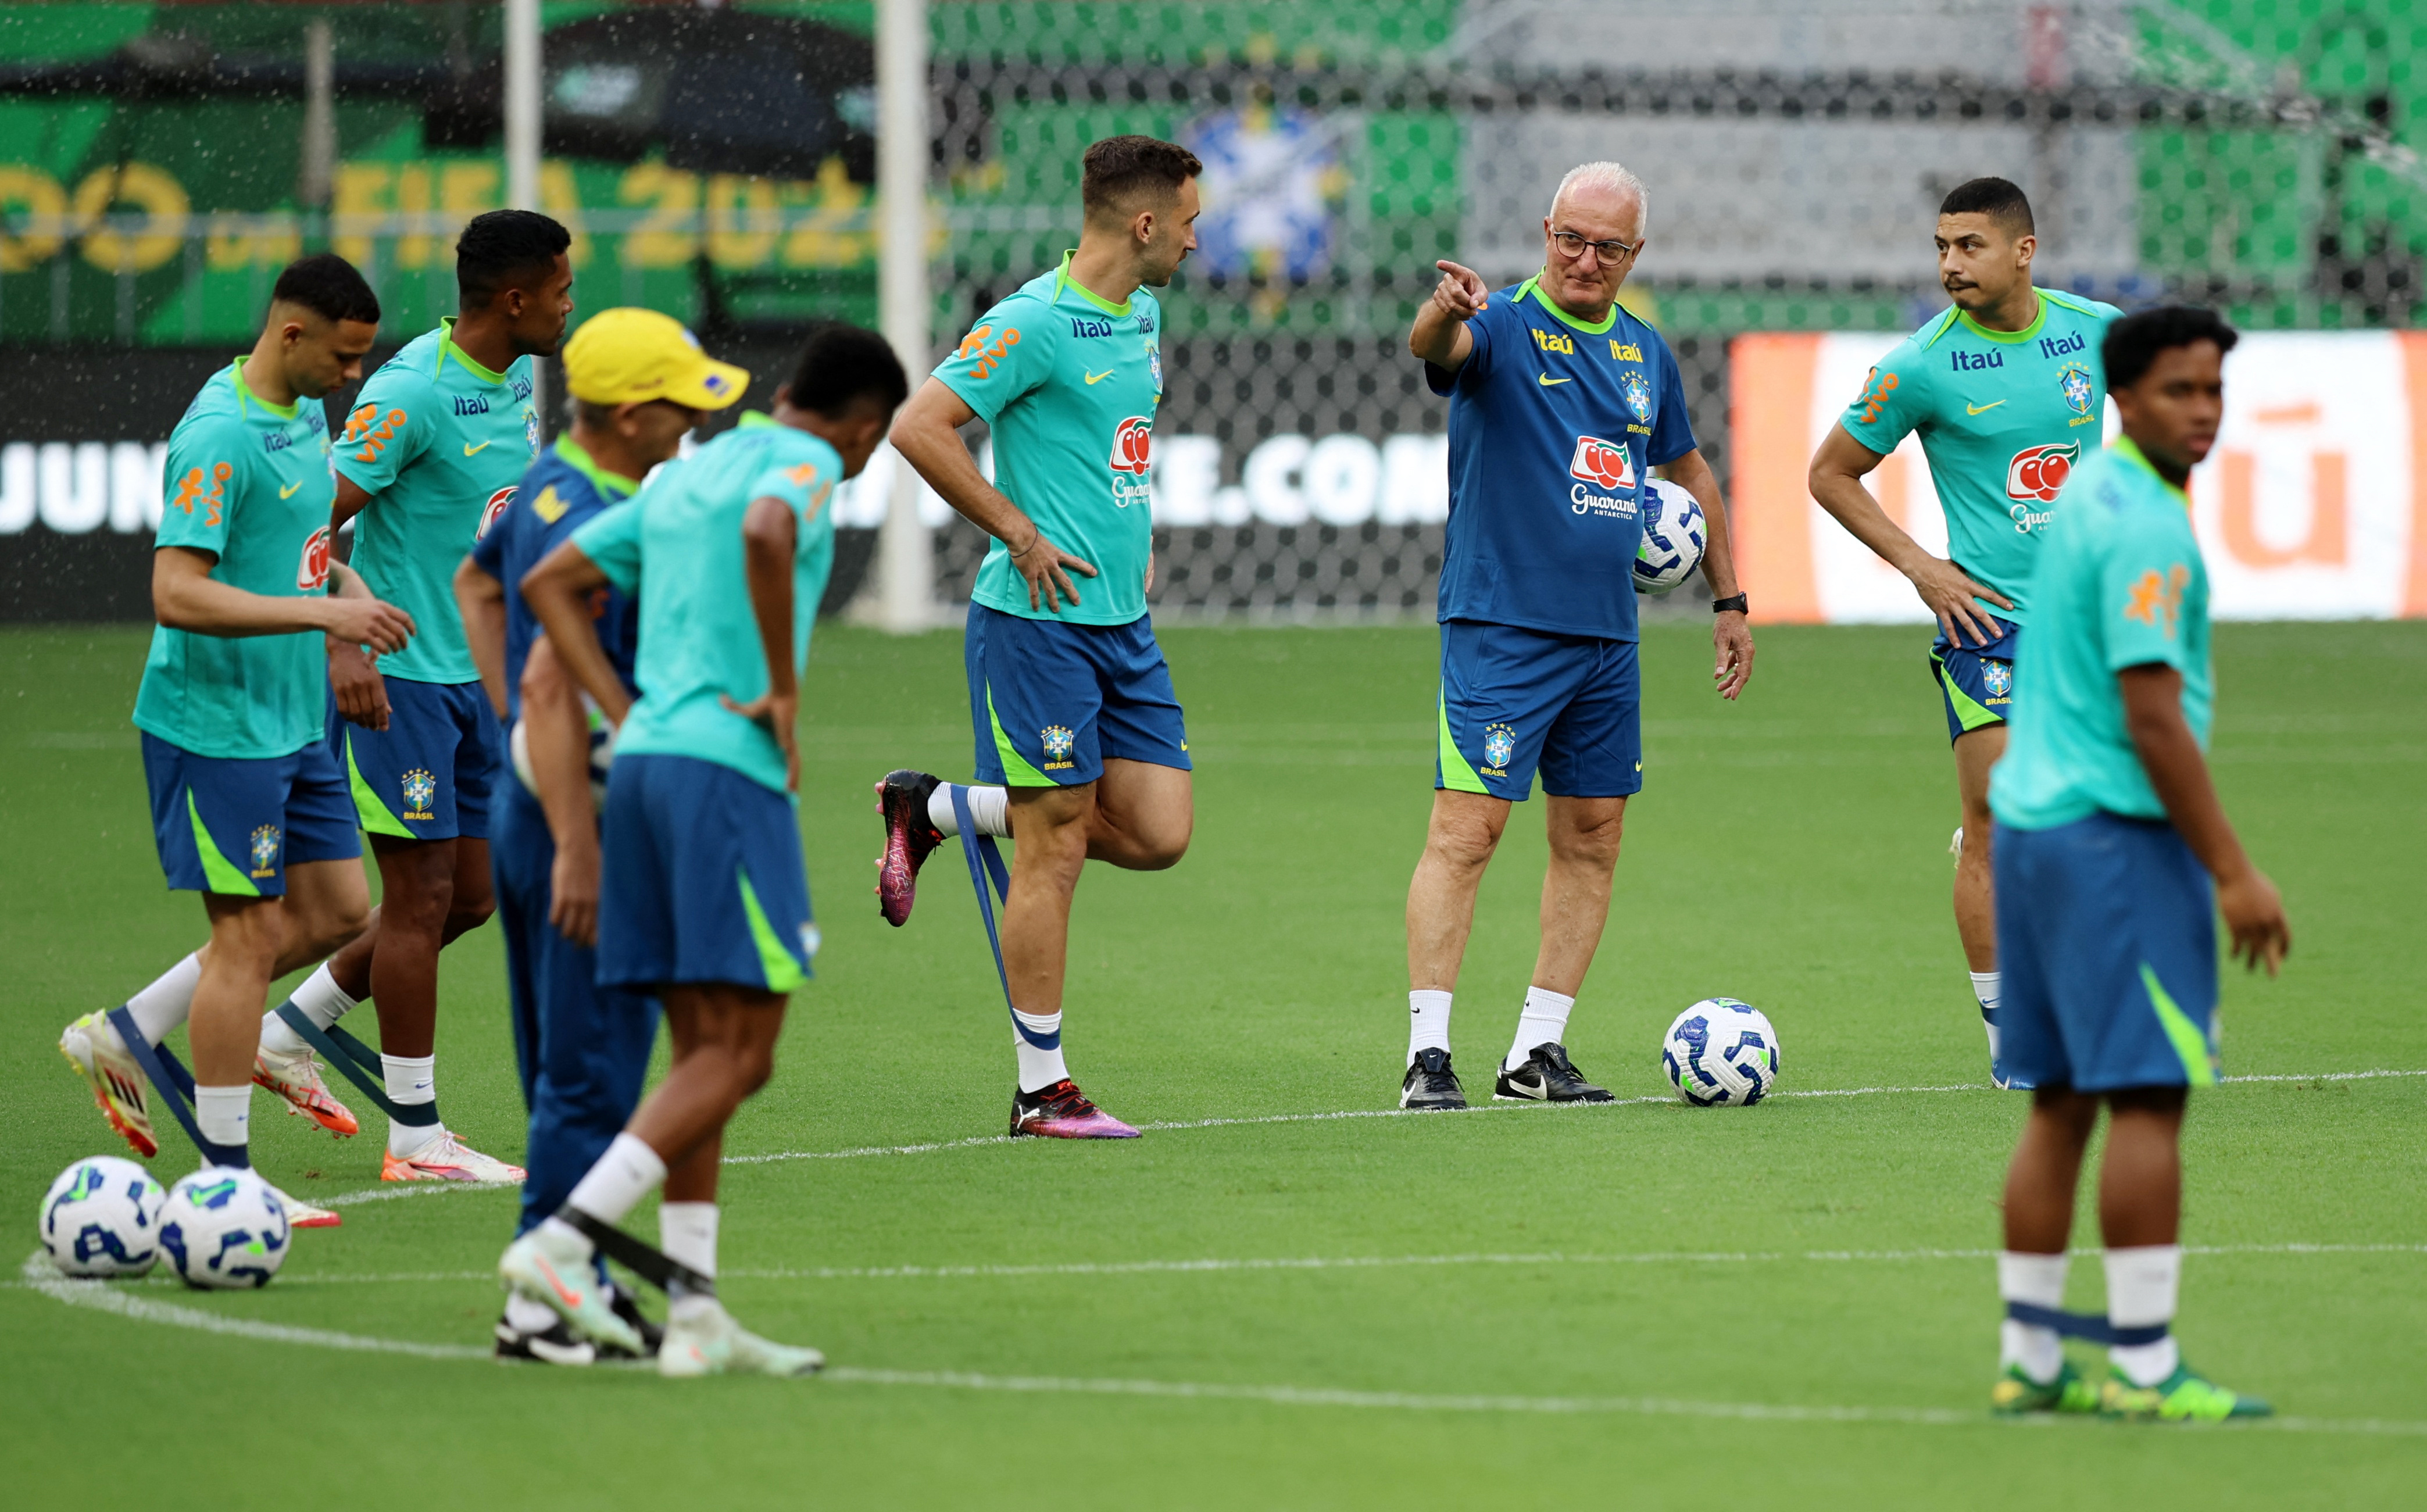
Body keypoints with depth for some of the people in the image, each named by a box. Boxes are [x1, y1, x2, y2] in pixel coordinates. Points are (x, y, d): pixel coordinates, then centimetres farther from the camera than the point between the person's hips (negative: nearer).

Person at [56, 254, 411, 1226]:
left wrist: (350, 585, 7)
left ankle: (124, 1039, 22)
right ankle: (225, 1179, 3)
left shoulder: (306, 415, 9)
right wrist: (324, 611, -29)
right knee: (250, 934, -5)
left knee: (336, 912, 12)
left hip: (293, 723, 9)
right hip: (217, 727, -9)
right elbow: (177, 595, -27)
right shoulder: (218, 438, -21)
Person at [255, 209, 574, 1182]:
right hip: (399, 677, -9)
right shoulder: (412, 392, -19)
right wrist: (341, 648, -27)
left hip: (476, 674, 9)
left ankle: (290, 1033, 25)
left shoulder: (516, 381, 8)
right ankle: (416, 1137, 3)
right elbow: (312, 523, -19)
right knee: (422, 896, -5)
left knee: (472, 896, 10)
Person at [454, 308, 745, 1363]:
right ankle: (542, 1301, -6)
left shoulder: (547, 485, 9)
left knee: (566, 1073, 16)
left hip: (526, 797, 10)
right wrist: (578, 850, -29)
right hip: (583, 813, -10)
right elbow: (551, 685, -28)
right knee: (593, 1075, -6)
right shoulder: (602, 531, -21)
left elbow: (475, 583, 27)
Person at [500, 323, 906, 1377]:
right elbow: (767, 534, -27)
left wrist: (629, 722, 13)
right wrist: (784, 691, -16)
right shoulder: (806, 462, -3)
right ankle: (565, 1241, -18)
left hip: (646, 763, 9)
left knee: (700, 1054, 8)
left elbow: (548, 585, 21)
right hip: (730, 774, -9)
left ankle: (696, 1317, 5)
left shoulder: (685, 478, 22)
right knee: (737, 1055, -7)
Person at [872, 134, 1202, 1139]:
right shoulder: (1034, 323, -14)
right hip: (1040, 618, -8)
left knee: (1158, 831, 2)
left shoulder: (1143, 317, 13)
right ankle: (1042, 1090, 4)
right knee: (1056, 849, -5)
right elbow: (918, 427, -18)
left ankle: (933, 810, 19)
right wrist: (1020, 535, -14)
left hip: (1124, 621, 8)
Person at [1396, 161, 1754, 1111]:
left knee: (1592, 838, 8)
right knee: (1466, 829, -12)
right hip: (1500, 629, -7)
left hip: (1606, 638, 7)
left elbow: (1689, 472, 25)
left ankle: (1536, 1051, 15)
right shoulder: (1504, 327, -7)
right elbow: (1436, 348, -31)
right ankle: (1428, 1055, -11)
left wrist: (1728, 602, 23)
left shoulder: (1644, 353, 12)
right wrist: (1445, 314, -55)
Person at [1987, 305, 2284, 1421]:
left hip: (2032, 820, 10)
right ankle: (2143, 1365, -8)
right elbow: (2152, 716, -20)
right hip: (2118, 832, -10)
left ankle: (2029, 1360, 11)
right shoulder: (2146, 529, -16)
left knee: (2060, 1106, 10)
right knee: (2148, 1099, -7)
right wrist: (2233, 874, -18)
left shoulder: (2086, 495, 15)